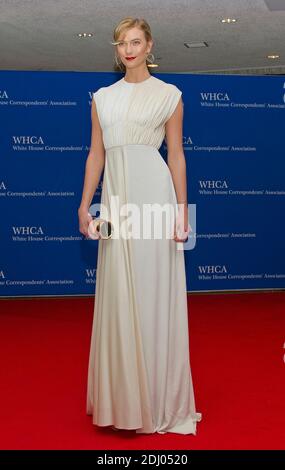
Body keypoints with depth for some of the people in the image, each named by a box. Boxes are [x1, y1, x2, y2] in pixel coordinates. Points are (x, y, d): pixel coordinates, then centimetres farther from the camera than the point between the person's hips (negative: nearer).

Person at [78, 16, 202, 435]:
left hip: (154, 195, -4)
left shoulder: (168, 95, 5)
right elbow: (96, 154, 13)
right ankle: (123, 398, 20)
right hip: (115, 197, 4)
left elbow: (176, 156, 1)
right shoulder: (103, 97, 15)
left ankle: (158, 399, 13)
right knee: (118, 298, 6)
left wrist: (182, 210, -4)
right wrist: (85, 204, 6)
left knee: (155, 295, 0)